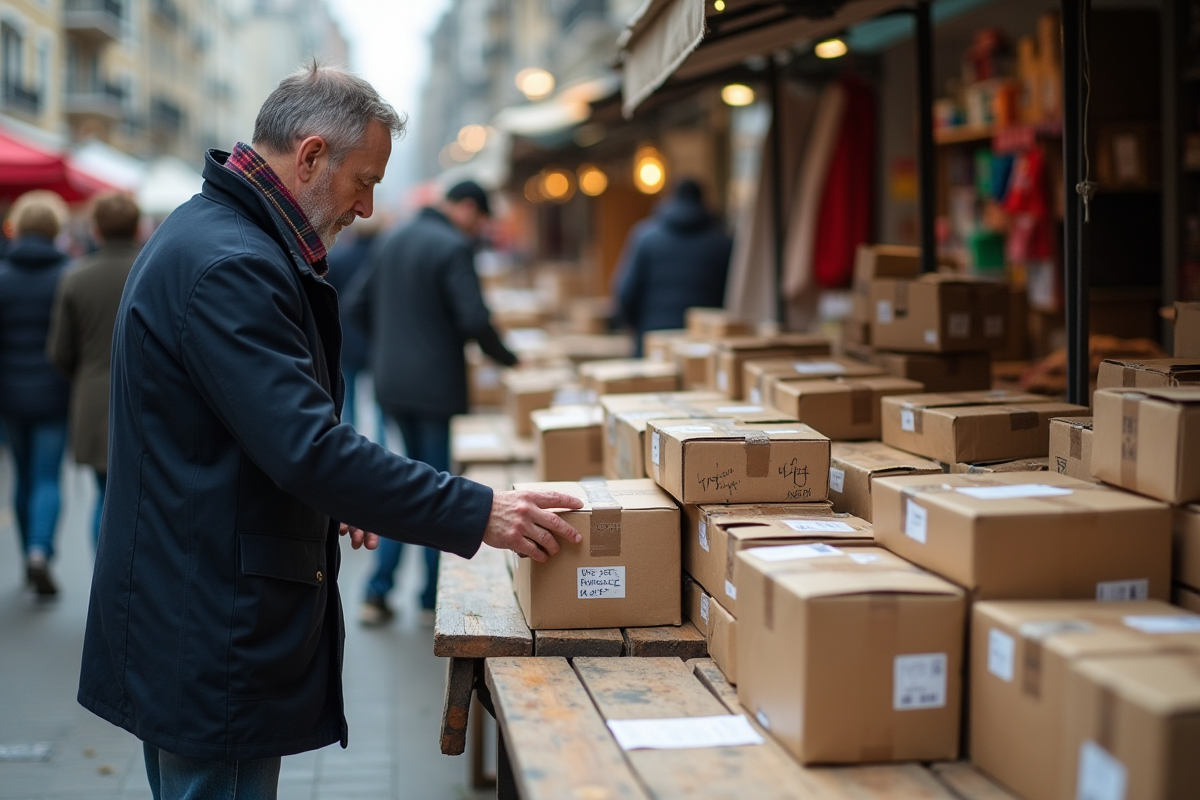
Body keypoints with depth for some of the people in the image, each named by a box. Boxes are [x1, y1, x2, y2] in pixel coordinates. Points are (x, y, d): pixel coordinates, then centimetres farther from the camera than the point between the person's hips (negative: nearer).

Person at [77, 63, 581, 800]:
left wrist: (328, 498, 17)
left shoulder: (206, 235, 13)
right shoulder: (229, 265, -22)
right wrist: (477, 515, -25)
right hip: (214, 633, -11)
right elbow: (309, 446, -28)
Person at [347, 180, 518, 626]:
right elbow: (474, 320, -20)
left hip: (390, 383, 8)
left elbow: (358, 305, 15)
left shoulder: (393, 242, 13)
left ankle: (377, 593, 14)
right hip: (436, 385, -8)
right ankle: (435, 600, 11)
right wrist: (507, 360, -6)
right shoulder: (454, 247, -12)